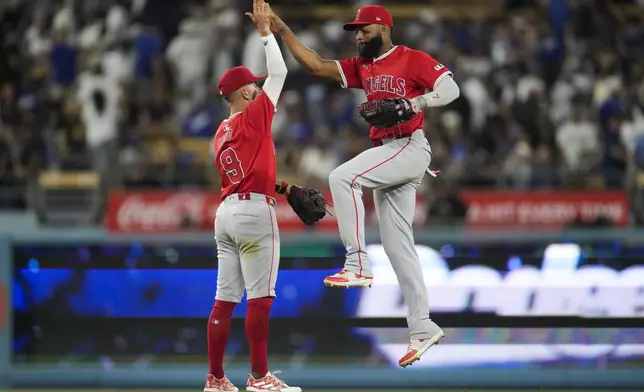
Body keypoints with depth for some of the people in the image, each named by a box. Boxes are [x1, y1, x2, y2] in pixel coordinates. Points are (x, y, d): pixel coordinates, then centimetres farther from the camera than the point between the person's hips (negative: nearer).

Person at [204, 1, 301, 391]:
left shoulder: (222, 132, 17)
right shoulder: (253, 118, -6)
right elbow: (279, 72, -7)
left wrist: (281, 187, 14)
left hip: (227, 211, 8)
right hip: (255, 211, -8)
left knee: (225, 299, 7)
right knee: (261, 297, -7)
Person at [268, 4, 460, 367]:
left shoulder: (413, 60, -5)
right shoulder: (361, 67, 16)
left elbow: (451, 89, -13)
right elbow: (317, 65, 10)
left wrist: (417, 102, -28)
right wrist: (282, 31, 3)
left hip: (410, 148, -8)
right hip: (387, 154, 8)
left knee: (342, 177, -25)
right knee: (398, 246, 5)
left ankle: (358, 266, -24)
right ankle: (422, 330, 7)